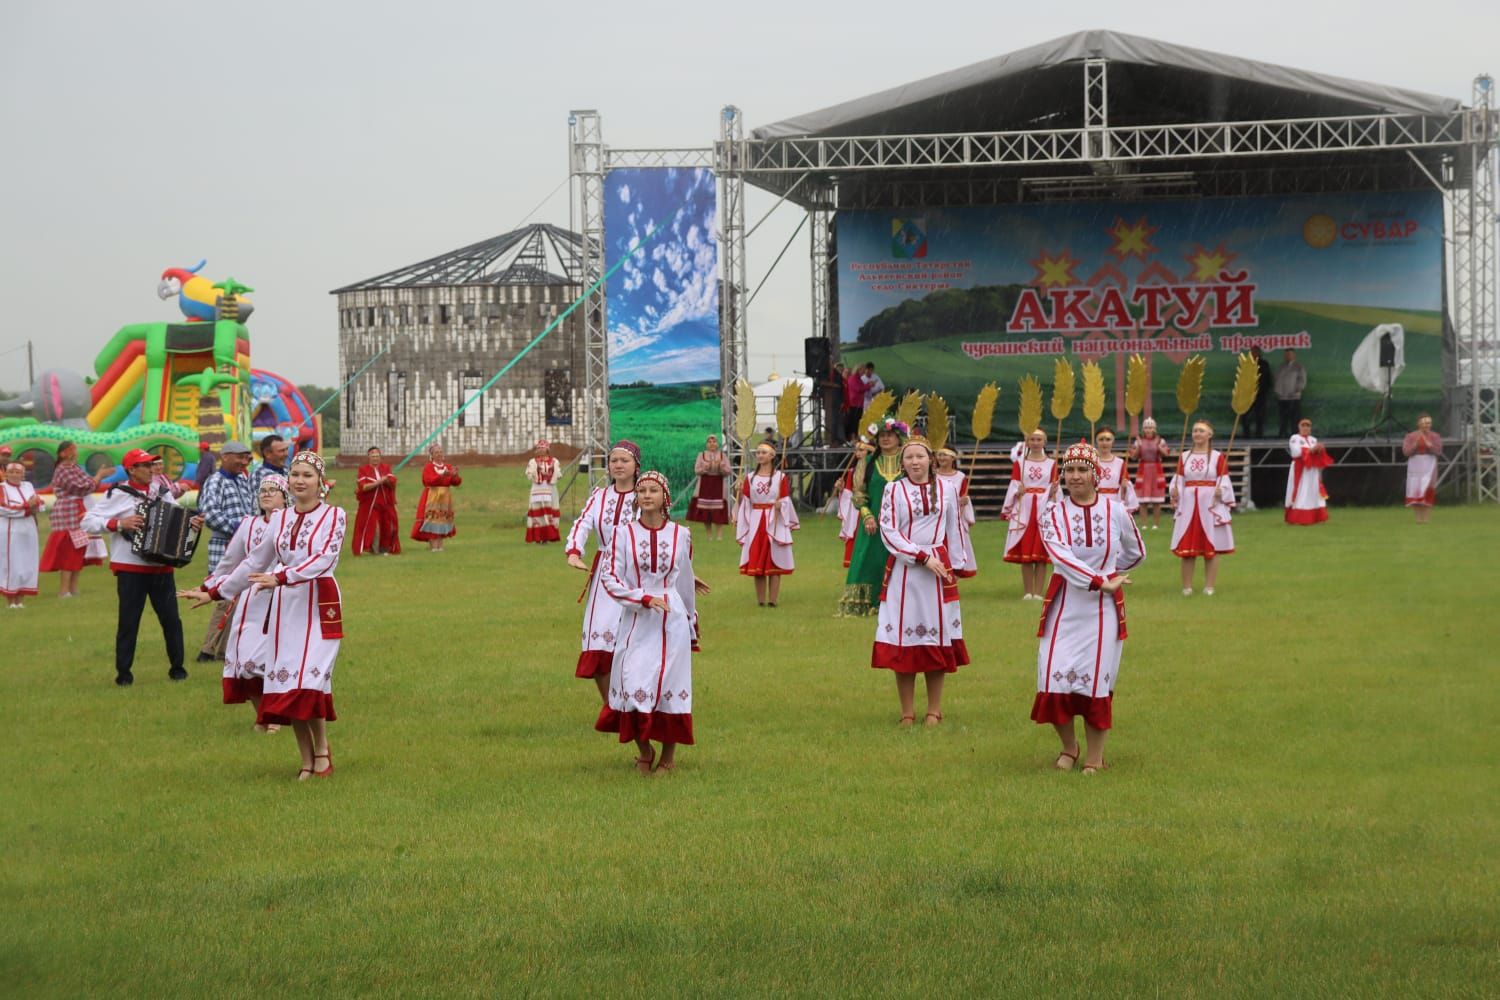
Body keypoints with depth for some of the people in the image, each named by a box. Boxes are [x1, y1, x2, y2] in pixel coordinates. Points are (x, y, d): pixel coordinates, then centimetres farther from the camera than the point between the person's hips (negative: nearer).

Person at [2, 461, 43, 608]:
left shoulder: (28, 486, 12)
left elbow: (38, 505, 9)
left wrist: (35, 504, -15)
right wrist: (26, 506, -15)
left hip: (28, 530, 6)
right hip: (10, 531, -6)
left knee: (27, 564, 6)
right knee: (10, 564, -5)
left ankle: (21, 600, 12)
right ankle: (10, 601, -1)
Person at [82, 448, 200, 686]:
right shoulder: (117, 494, -5)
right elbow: (88, 521, -9)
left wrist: (193, 523, -4)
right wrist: (118, 524, -19)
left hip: (161, 568, 4)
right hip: (130, 569, -4)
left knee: (171, 619, 5)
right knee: (128, 622, 1)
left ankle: (177, 667, 17)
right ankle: (123, 672, 9)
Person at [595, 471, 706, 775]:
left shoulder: (680, 535, 3)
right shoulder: (624, 534, -1)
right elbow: (609, 577, -6)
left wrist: (691, 623, 22)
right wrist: (643, 598, -16)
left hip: (672, 621, 1)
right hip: (635, 621, -1)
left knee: (668, 684, 0)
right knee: (632, 685, -6)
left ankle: (668, 756, 16)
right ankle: (644, 752, 17)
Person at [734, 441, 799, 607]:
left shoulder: (780, 477, 0)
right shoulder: (750, 478, 9)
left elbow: (785, 501, -1)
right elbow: (745, 503, 11)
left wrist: (780, 505, -19)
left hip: (774, 523, -3)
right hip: (755, 523, 3)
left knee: (774, 562, -2)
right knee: (757, 563, 2)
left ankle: (773, 599, 0)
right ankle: (761, 599, 8)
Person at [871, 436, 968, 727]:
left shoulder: (946, 489, 5)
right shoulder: (893, 491, 0)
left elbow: (954, 531, 12)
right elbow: (888, 532, -6)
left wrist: (954, 566, 9)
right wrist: (922, 557, -12)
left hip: (938, 568, 1)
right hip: (903, 568, -1)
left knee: (937, 638, 4)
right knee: (902, 641, -1)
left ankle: (934, 710, 13)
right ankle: (907, 712, 7)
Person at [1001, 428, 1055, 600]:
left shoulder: (1051, 464, 9)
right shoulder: (1019, 463, 8)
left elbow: (1054, 490, 8)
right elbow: (1013, 488, 5)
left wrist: (1053, 491, -14)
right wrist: (1018, 492, -16)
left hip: (1044, 510, 0)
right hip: (1024, 510, 0)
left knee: (1041, 553, -2)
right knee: (1025, 553, -1)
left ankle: (1038, 592, 0)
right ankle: (1027, 592, 6)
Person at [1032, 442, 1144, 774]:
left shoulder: (1116, 512, 0)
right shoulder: (1053, 514, -2)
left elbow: (1136, 553, 17)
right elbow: (1062, 557, -17)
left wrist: (1110, 574, 10)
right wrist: (1100, 581, -23)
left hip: (1103, 608, 0)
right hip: (1064, 606, 0)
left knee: (1097, 681, 0)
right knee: (1055, 679, -5)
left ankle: (1095, 758, 12)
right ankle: (1068, 748, 19)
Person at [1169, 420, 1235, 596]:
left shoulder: (1218, 457, 1)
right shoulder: (1184, 457, 9)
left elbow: (1224, 481, -2)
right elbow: (1178, 480, 8)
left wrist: (1220, 491, -21)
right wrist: (1174, 491, -11)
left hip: (1211, 505, -2)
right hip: (1188, 504, 2)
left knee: (1212, 547, 1)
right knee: (1186, 548, 1)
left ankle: (1209, 587, 7)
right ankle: (1187, 587, 7)